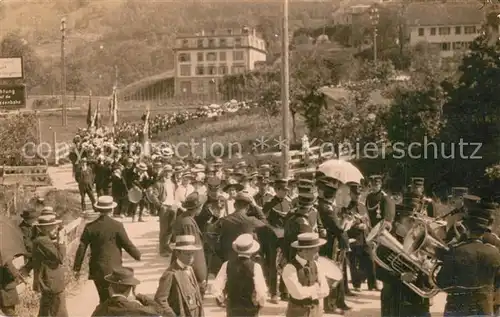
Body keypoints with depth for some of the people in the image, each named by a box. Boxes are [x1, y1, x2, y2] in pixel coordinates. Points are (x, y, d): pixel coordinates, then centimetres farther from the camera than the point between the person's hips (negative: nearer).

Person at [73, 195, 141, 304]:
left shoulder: (90, 227, -3)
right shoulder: (117, 226, -10)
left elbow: (81, 248, -1)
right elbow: (128, 245, -5)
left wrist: (77, 268, 7)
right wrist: (138, 255, 14)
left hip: (97, 269, 3)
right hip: (113, 269, -3)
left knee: (103, 298, 16)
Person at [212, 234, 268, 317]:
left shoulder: (227, 265, -5)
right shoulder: (255, 266, -14)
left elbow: (215, 288, -6)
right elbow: (261, 292, -17)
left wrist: (221, 298, 13)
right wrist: (260, 304, 2)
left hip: (232, 310, 3)